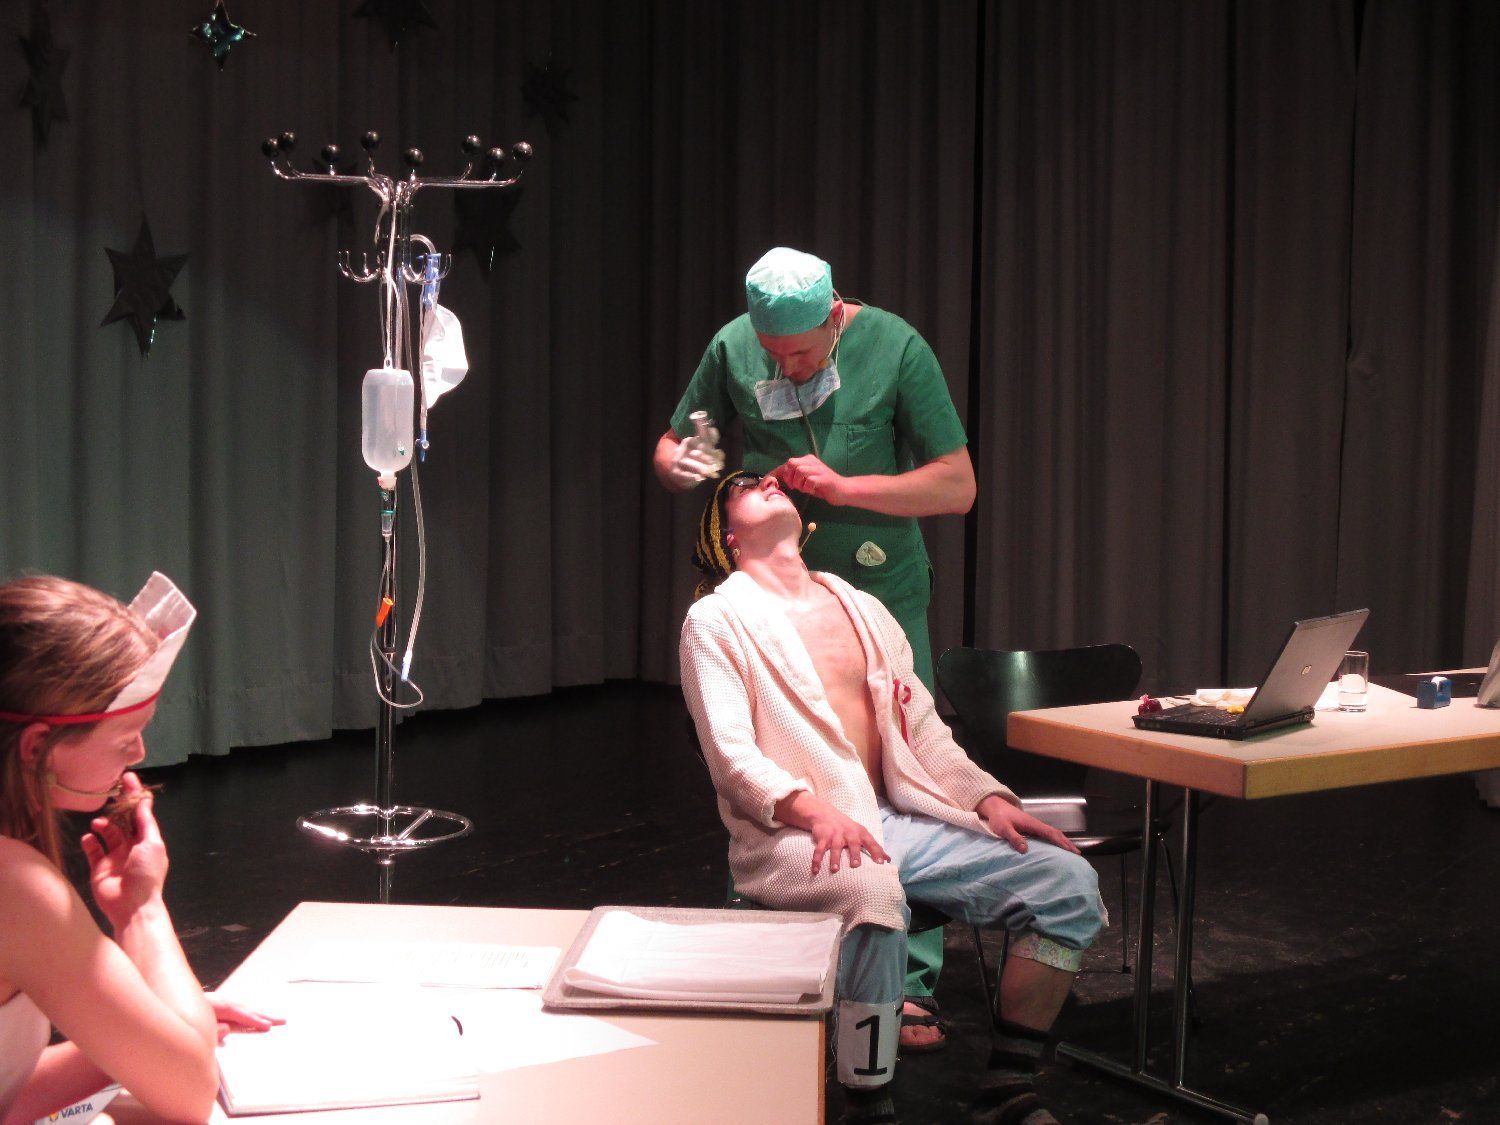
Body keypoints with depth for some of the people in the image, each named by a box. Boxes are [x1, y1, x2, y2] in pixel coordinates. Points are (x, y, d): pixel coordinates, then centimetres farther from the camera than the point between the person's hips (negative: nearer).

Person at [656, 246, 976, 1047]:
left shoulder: (895, 349, -11)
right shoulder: (734, 348, -4)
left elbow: (957, 487, -12)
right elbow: (670, 447, 9)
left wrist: (842, 486, -21)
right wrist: (678, 464, -16)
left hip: (881, 595, -2)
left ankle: (912, 988, 4)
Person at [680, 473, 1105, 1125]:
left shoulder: (862, 608, 24)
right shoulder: (717, 620, 5)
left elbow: (923, 730, 21)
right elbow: (732, 754, -7)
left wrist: (988, 798, 3)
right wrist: (815, 809, -26)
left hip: (900, 820, 6)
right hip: (791, 835, -6)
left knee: (1067, 881, -11)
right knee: (872, 896, -40)